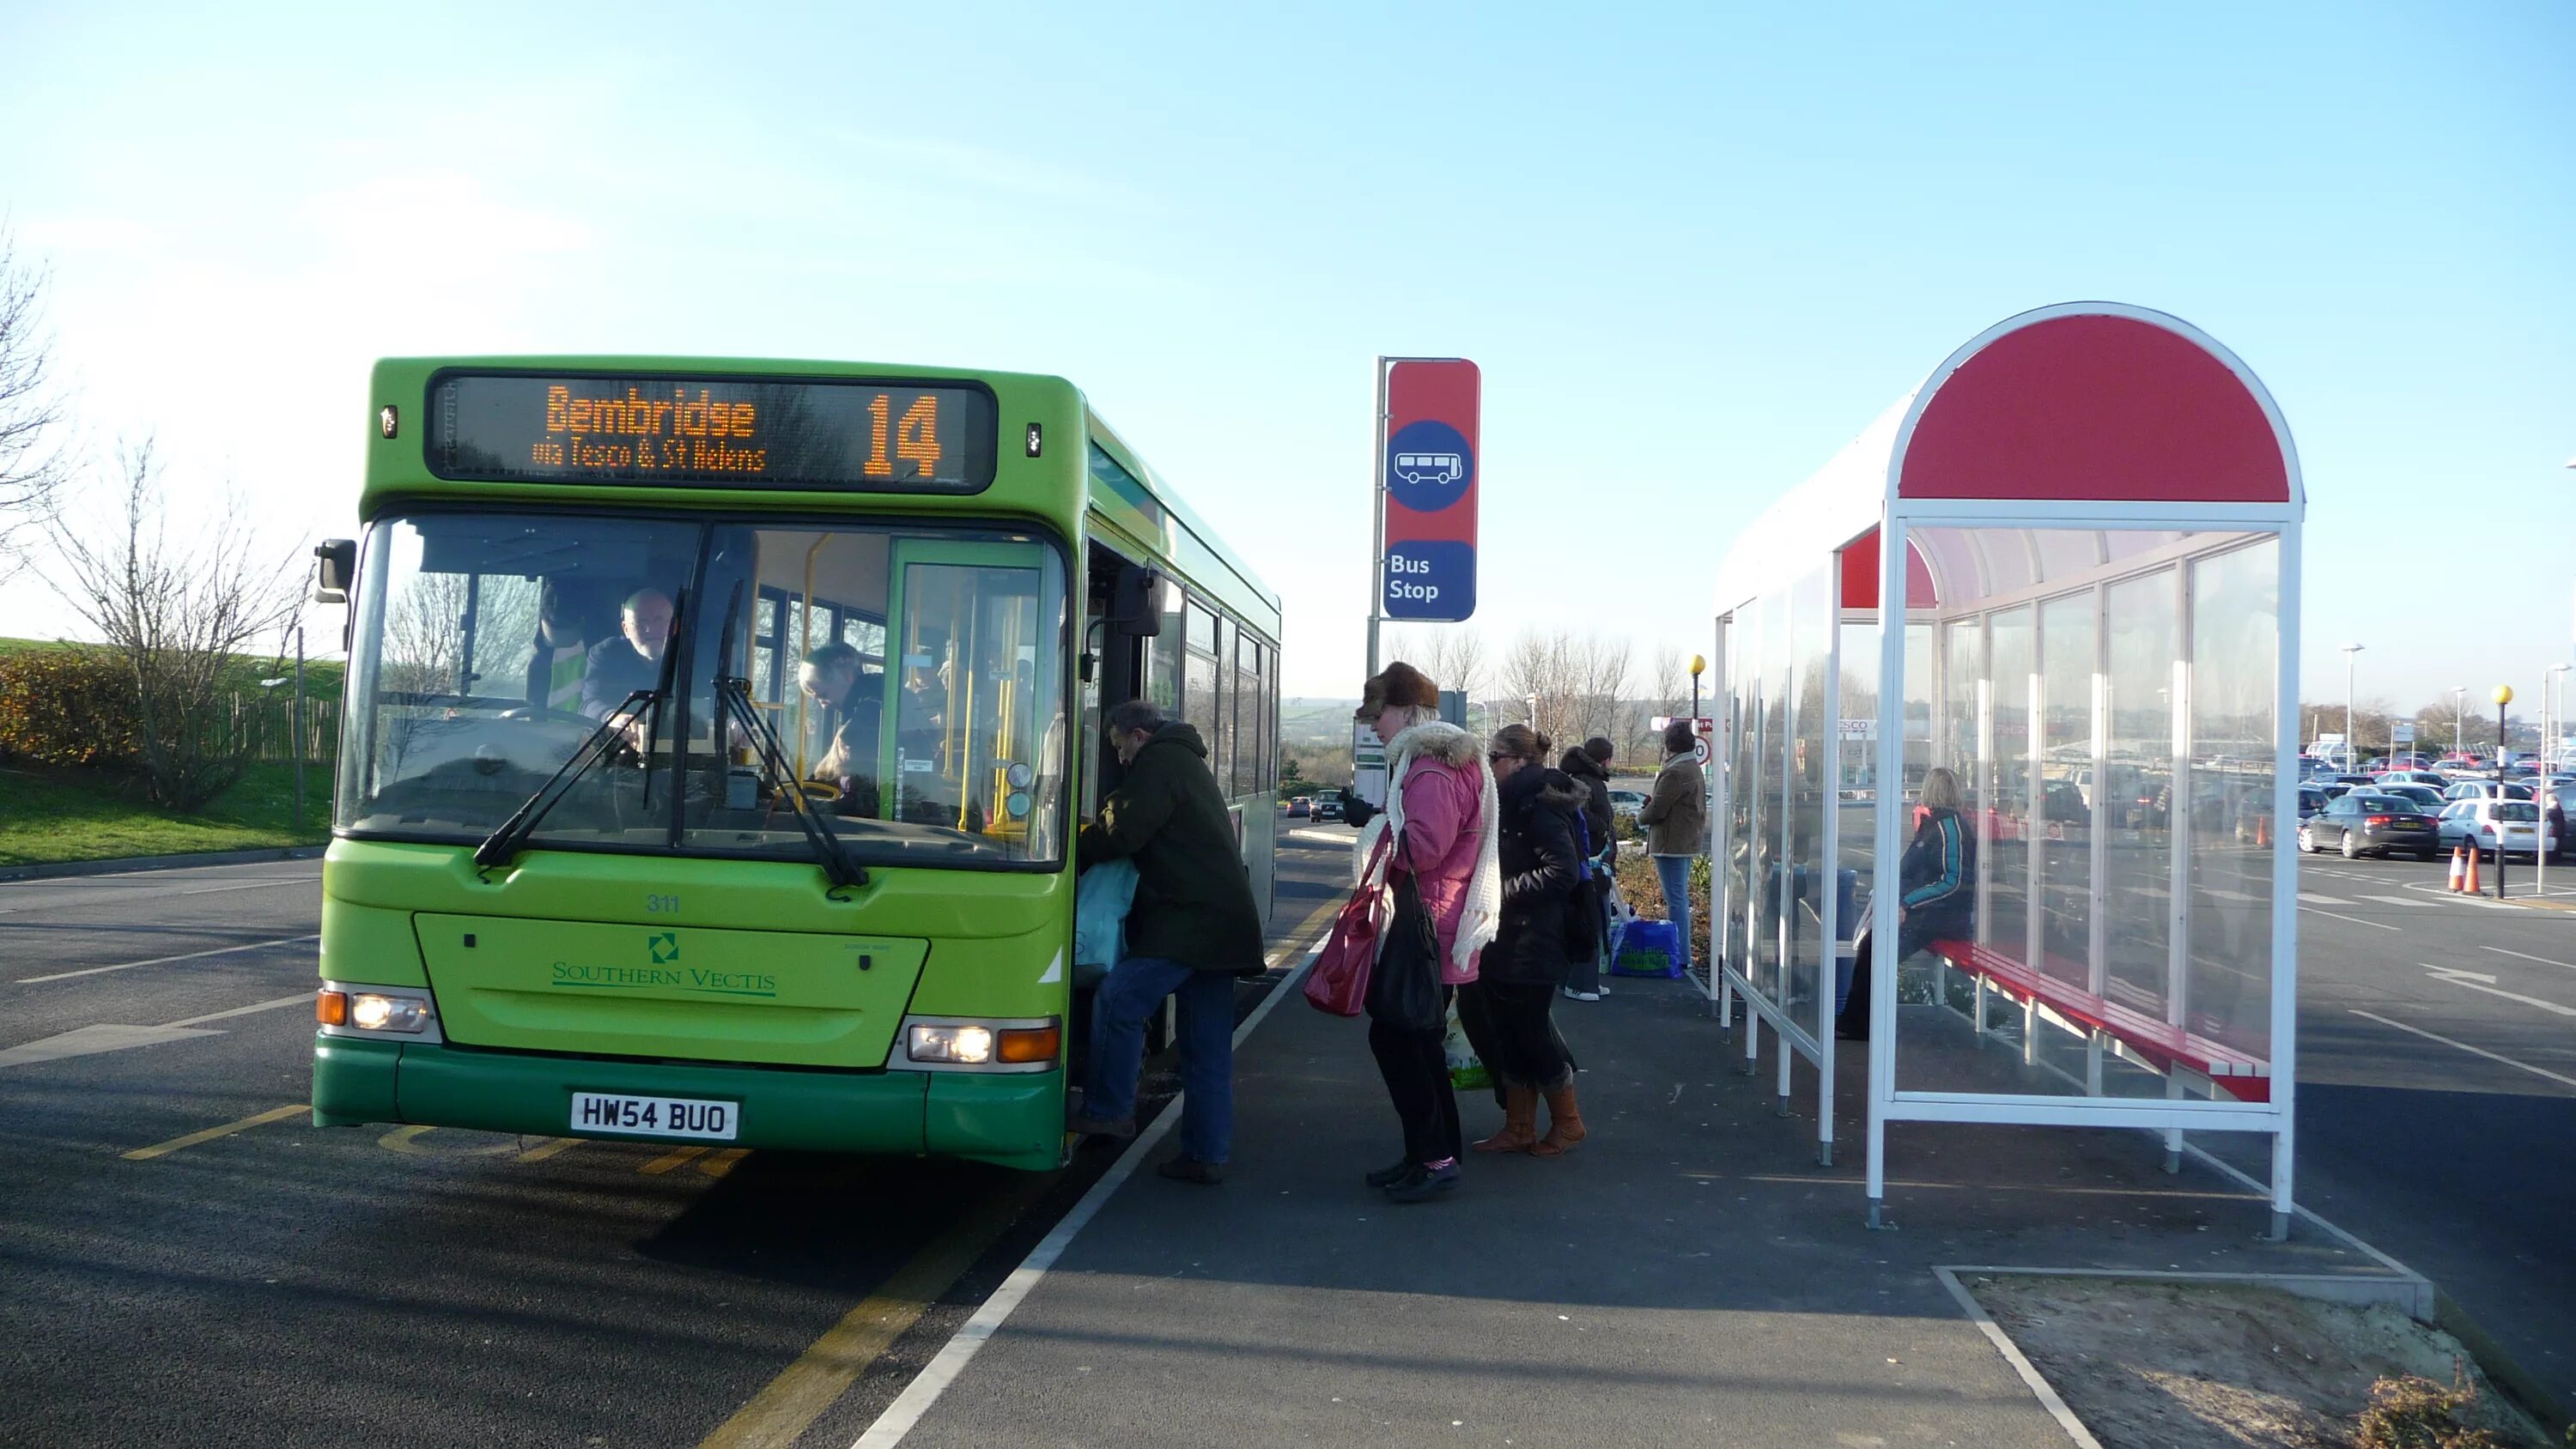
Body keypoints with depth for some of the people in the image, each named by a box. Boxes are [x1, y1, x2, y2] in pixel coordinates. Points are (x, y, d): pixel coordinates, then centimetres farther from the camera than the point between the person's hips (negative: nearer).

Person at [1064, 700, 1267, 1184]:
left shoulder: (1159, 762, -4)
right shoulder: (1190, 763, 28)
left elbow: (1121, 832, -13)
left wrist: (1073, 853, 2)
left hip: (1190, 919, -10)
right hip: (1225, 922, 10)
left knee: (1118, 999, -9)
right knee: (1208, 1047, 9)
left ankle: (1109, 1109, -3)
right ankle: (1207, 1155, 11)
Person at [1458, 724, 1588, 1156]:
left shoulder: (1539, 805, -16)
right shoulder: (1513, 803, 14)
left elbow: (1562, 873, -24)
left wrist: (1501, 891, -20)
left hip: (1531, 946, -9)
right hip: (1504, 945, 10)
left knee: (1530, 1035, 1)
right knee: (1507, 1036, 12)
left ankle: (1567, 1122, 19)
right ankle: (1518, 1130, 21)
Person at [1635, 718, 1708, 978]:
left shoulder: (1675, 772, -19)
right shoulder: (1694, 769, 15)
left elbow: (1657, 810, -18)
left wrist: (1641, 816, 2)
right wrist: (1653, 801, 6)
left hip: (1671, 844, -11)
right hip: (1688, 842, 11)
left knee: (1675, 899, -8)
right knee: (1680, 897, 17)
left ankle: (1680, 955, -7)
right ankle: (1682, 954, 23)